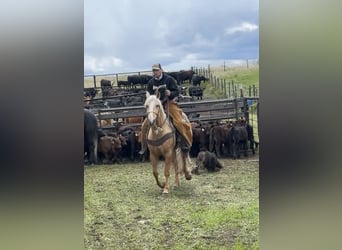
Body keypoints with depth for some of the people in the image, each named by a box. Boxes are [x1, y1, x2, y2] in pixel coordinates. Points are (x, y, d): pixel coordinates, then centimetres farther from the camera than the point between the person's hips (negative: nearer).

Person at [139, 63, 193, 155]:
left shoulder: (169, 79, -5)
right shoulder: (151, 82, 6)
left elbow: (177, 92, -5)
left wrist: (170, 94, -25)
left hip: (169, 103, -3)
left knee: (179, 122, -24)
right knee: (145, 124, -5)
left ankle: (185, 144, -9)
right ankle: (144, 146, 12)